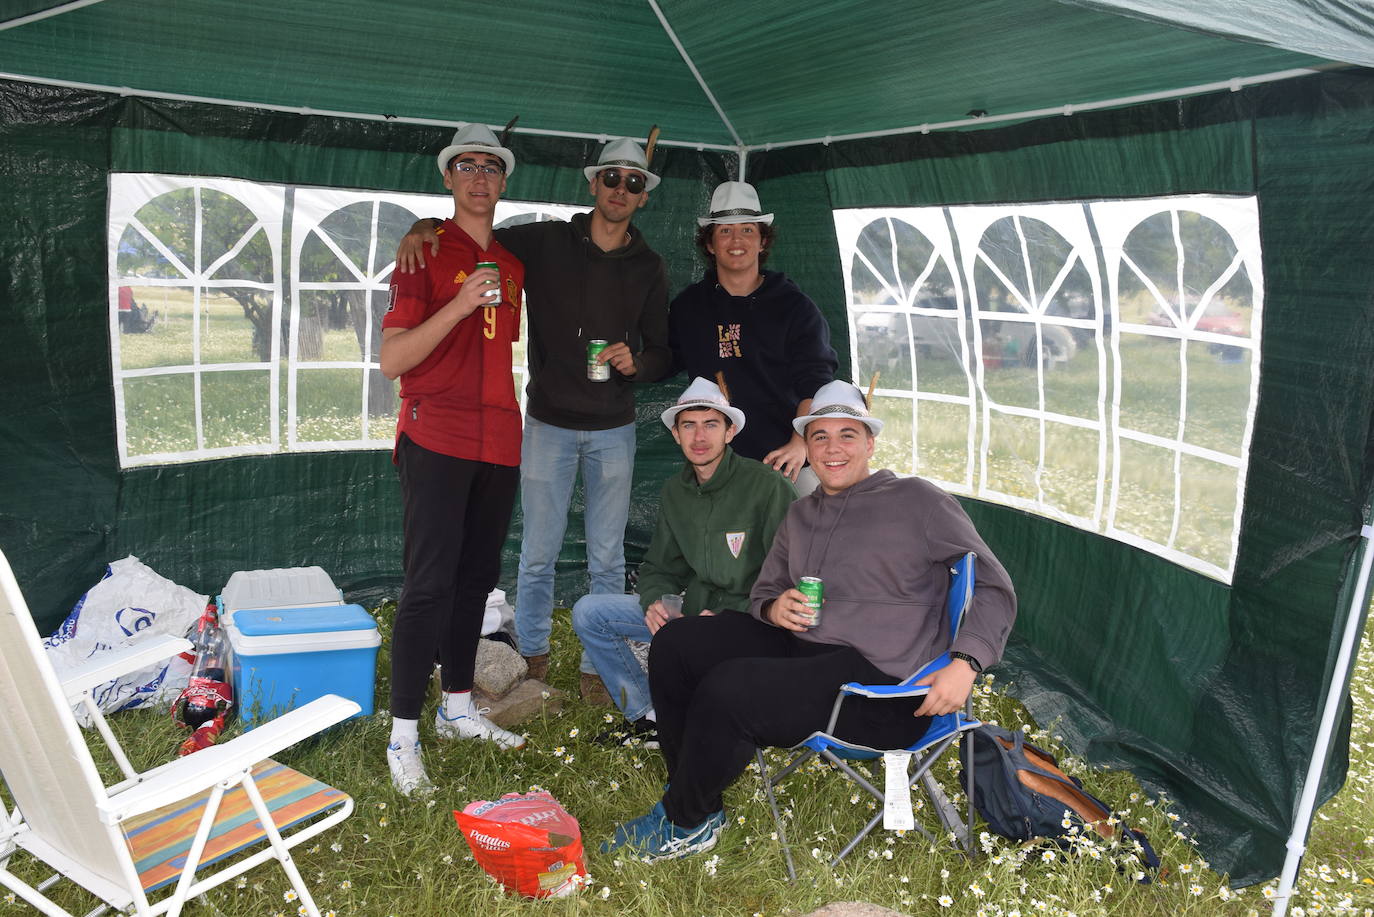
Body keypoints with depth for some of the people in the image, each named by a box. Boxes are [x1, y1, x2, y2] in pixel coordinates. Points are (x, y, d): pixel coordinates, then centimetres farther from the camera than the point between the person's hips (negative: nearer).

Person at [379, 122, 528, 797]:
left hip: (498, 443, 6)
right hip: (436, 441, -6)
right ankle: (403, 738, 0)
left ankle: (458, 708, 25)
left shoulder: (512, 263, 16)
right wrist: (458, 305, -20)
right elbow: (391, 360, -10)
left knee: (477, 577, 12)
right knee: (429, 584, -8)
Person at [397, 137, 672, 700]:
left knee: (607, 559, 6)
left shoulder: (648, 269, 6)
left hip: (613, 430, 2)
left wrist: (636, 362, -13)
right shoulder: (546, 242, 0)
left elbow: (663, 354, 9)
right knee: (538, 553, 4)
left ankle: (598, 666, 20)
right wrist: (421, 229, -14)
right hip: (549, 423, -1)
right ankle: (532, 658, 22)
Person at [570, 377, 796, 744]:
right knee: (588, 612, -2)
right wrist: (655, 603, -8)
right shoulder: (674, 491, 8)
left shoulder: (767, 486, -13)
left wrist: (732, 618, -24)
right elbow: (658, 566, 15)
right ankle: (646, 715, 5)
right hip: (691, 607, 7)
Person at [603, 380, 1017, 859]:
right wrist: (774, 608, 0)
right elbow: (763, 592, 26)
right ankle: (691, 790, 9)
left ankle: (686, 822, 1)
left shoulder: (916, 500, -1)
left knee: (726, 690, -26)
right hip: (798, 648, 8)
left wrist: (965, 662, -19)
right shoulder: (801, 515, 18)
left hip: (879, 681, -7)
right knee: (674, 645, -4)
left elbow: (994, 588, -2)